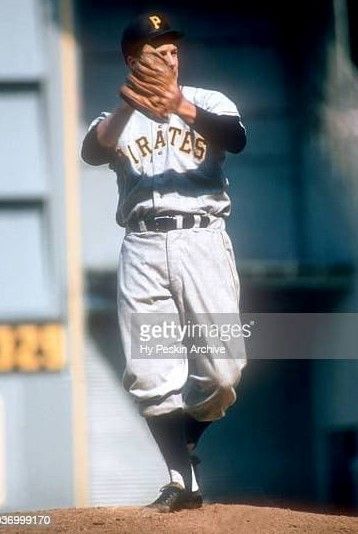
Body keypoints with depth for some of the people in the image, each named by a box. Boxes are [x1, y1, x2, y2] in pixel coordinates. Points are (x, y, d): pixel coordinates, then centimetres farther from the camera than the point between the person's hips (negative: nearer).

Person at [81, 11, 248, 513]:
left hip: (202, 240, -1)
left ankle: (186, 438, 19)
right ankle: (184, 481, 2)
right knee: (152, 375, -5)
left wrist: (181, 108, -30)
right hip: (143, 248, 1)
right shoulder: (118, 118, 14)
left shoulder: (209, 102, 12)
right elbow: (92, 151, -10)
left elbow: (236, 138, -12)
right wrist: (129, 105, -30)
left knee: (222, 369, -9)